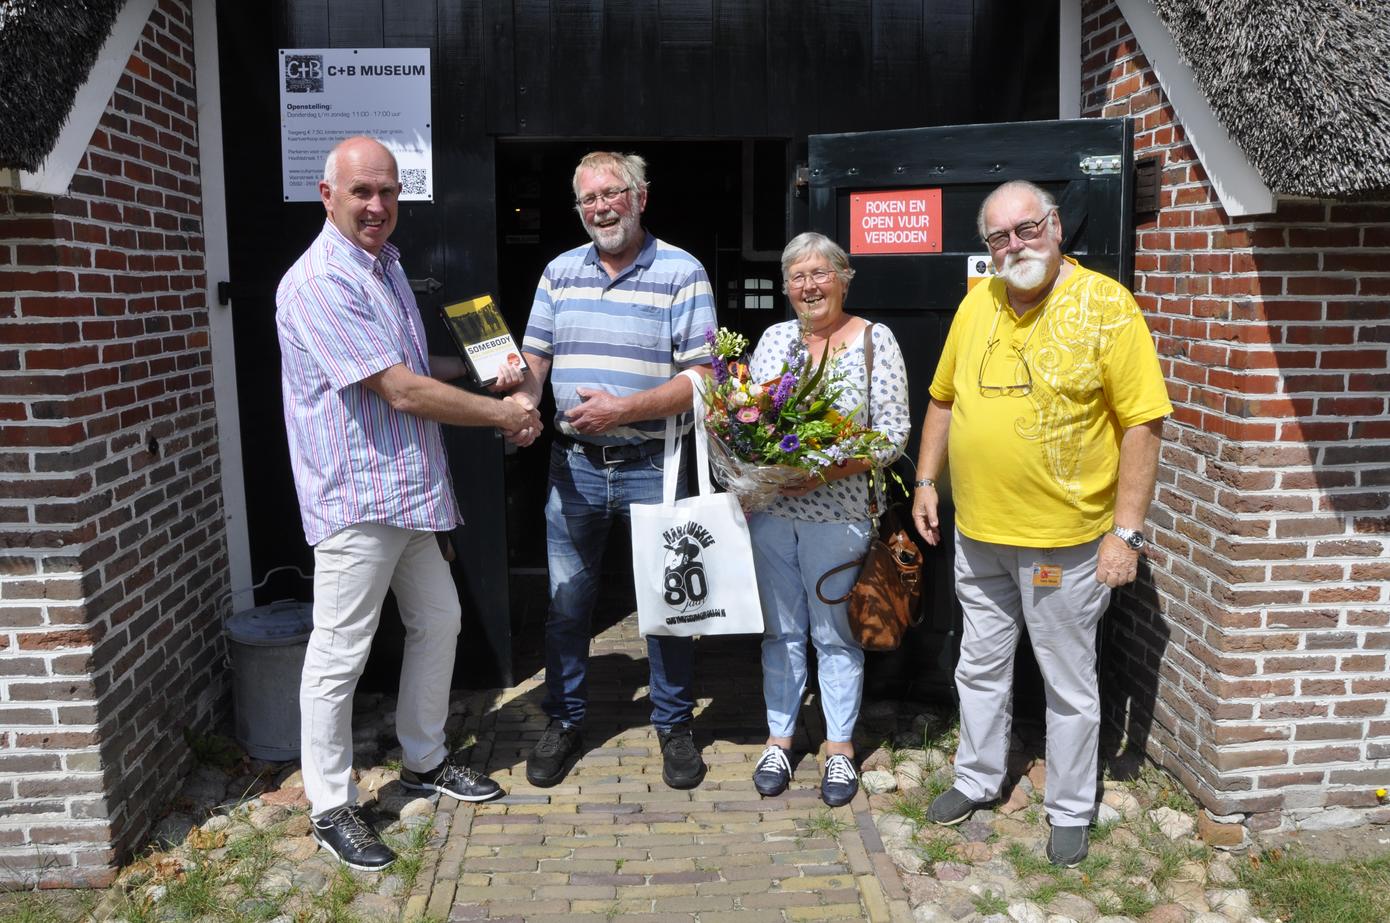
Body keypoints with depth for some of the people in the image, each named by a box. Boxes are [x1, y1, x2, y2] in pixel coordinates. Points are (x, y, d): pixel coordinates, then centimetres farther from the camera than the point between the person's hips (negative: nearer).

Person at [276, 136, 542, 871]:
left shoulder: (386, 266, 15)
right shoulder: (319, 282, -17)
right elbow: (402, 392, -21)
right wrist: (503, 414, -12)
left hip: (411, 489, 10)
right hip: (356, 497, -10)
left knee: (437, 622, 18)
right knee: (340, 654, 0)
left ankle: (425, 761, 35)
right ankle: (331, 809, 15)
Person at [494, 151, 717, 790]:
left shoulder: (682, 272, -5)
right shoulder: (559, 272, 9)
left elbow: (700, 378, -11)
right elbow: (534, 360, 11)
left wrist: (622, 409, -21)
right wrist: (519, 385, -13)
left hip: (653, 467, -3)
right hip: (574, 465, 4)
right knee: (566, 601, 11)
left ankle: (674, 725, 26)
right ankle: (564, 722, 28)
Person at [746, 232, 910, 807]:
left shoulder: (874, 340, -3)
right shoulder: (773, 338, 9)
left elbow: (894, 432, -8)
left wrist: (830, 470, -18)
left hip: (837, 512, -3)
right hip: (769, 510, 4)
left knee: (835, 633, 8)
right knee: (781, 630, 13)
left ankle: (841, 747, 23)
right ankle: (779, 739, 27)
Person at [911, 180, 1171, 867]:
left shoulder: (1104, 305, -12)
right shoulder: (976, 305, 5)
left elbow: (1142, 423, -13)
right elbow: (944, 399, 15)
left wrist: (1127, 531, -16)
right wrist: (926, 482, 11)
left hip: (1064, 539, -5)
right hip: (978, 534, 5)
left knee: (1069, 683, 10)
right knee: (980, 667, 19)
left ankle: (1070, 811, 29)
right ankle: (978, 780, 39)